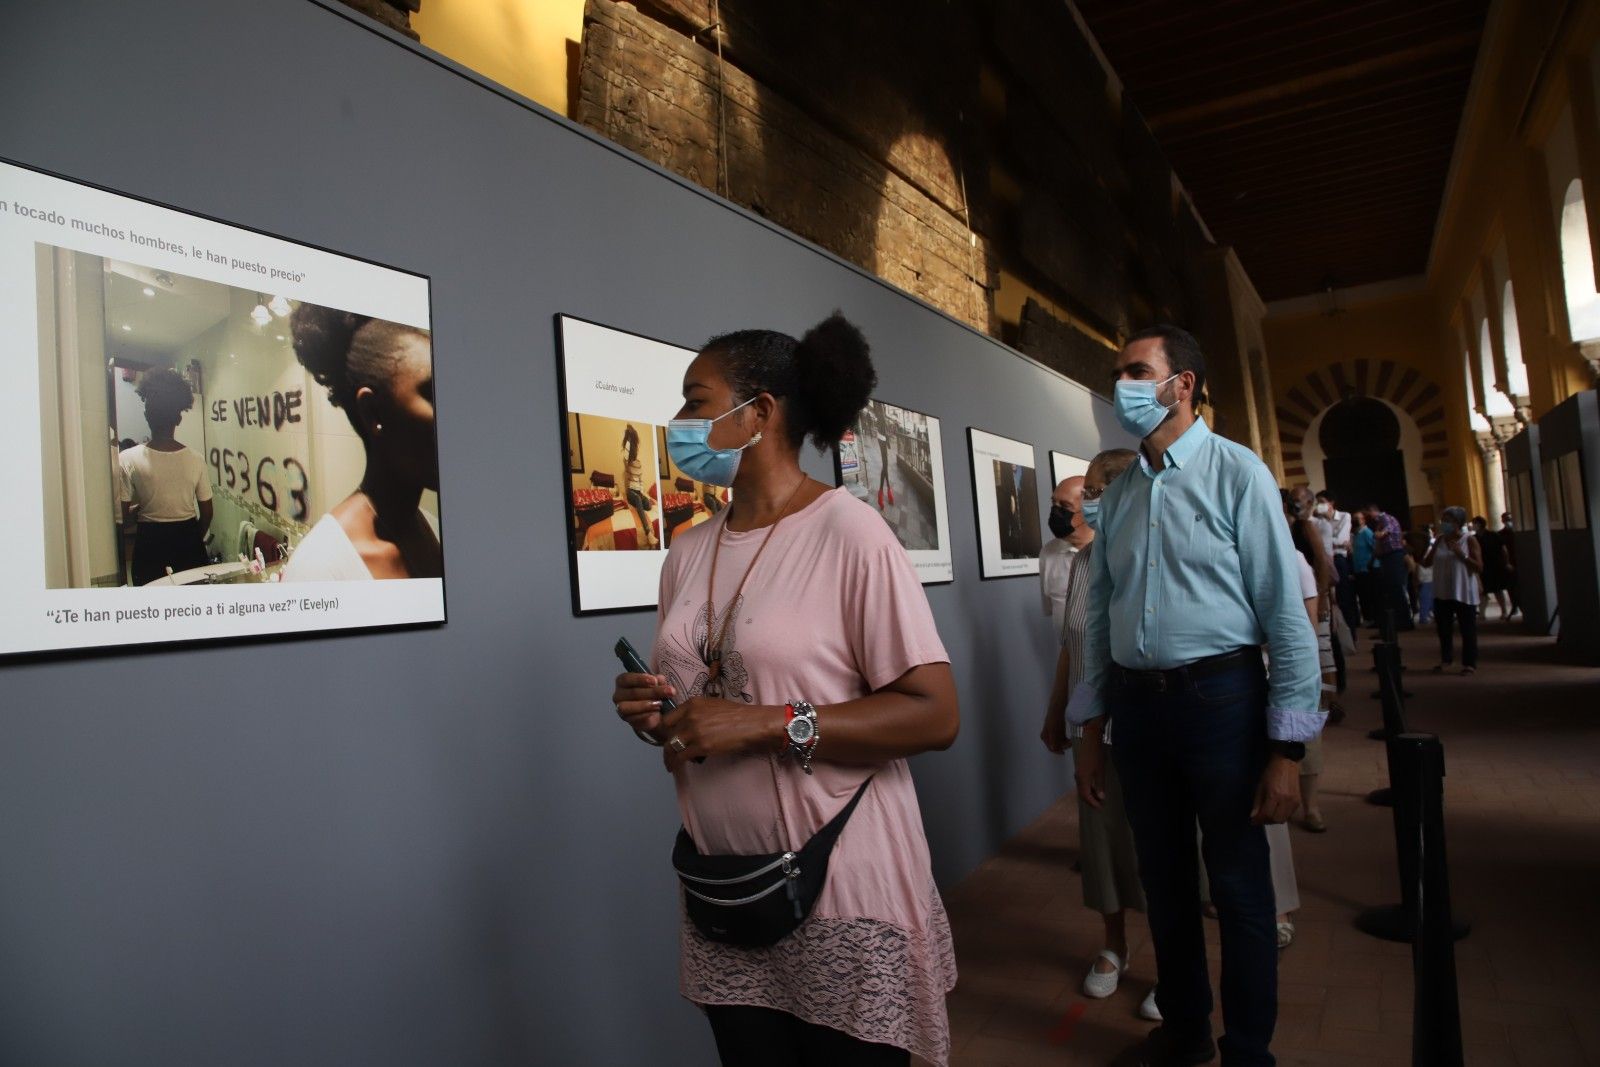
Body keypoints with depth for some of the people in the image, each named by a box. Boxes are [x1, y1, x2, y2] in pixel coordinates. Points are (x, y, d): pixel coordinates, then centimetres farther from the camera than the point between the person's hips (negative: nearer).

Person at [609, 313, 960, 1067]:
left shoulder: (847, 531, -15)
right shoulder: (687, 554, 5)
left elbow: (934, 715, -18)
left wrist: (767, 724, -23)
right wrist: (651, 711, -5)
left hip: (842, 895, -5)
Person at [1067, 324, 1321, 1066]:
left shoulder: (1235, 473, -7)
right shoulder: (1117, 495, 8)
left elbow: (1285, 612, -10)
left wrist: (1288, 749, -13)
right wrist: (1089, 729, 10)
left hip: (1219, 696, -5)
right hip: (1135, 700, 5)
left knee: (1238, 887, 8)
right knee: (1164, 881, 17)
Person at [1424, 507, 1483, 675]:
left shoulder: (1469, 540, -6)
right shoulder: (1440, 540, 8)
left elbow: (1479, 567, -11)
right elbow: (1427, 563, 9)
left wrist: (1461, 554, -21)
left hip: (1464, 594, -5)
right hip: (1442, 593, 5)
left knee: (1468, 630, 2)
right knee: (1443, 629, 12)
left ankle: (1469, 663, 9)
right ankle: (1446, 660, 25)